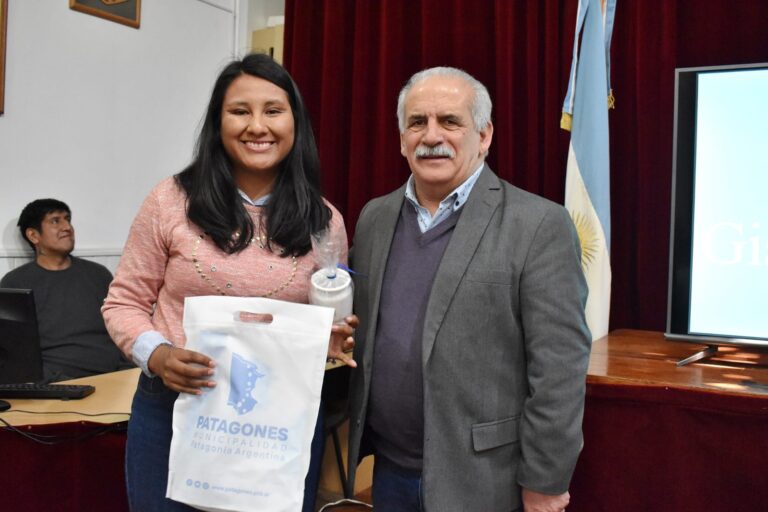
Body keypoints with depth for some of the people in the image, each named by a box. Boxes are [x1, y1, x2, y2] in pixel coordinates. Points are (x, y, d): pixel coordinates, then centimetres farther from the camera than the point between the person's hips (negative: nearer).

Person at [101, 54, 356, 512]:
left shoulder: (324, 221, 1)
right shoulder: (172, 201, -4)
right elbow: (125, 303, 2)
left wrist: (331, 341, -11)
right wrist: (157, 354, -16)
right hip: (175, 410, -1)